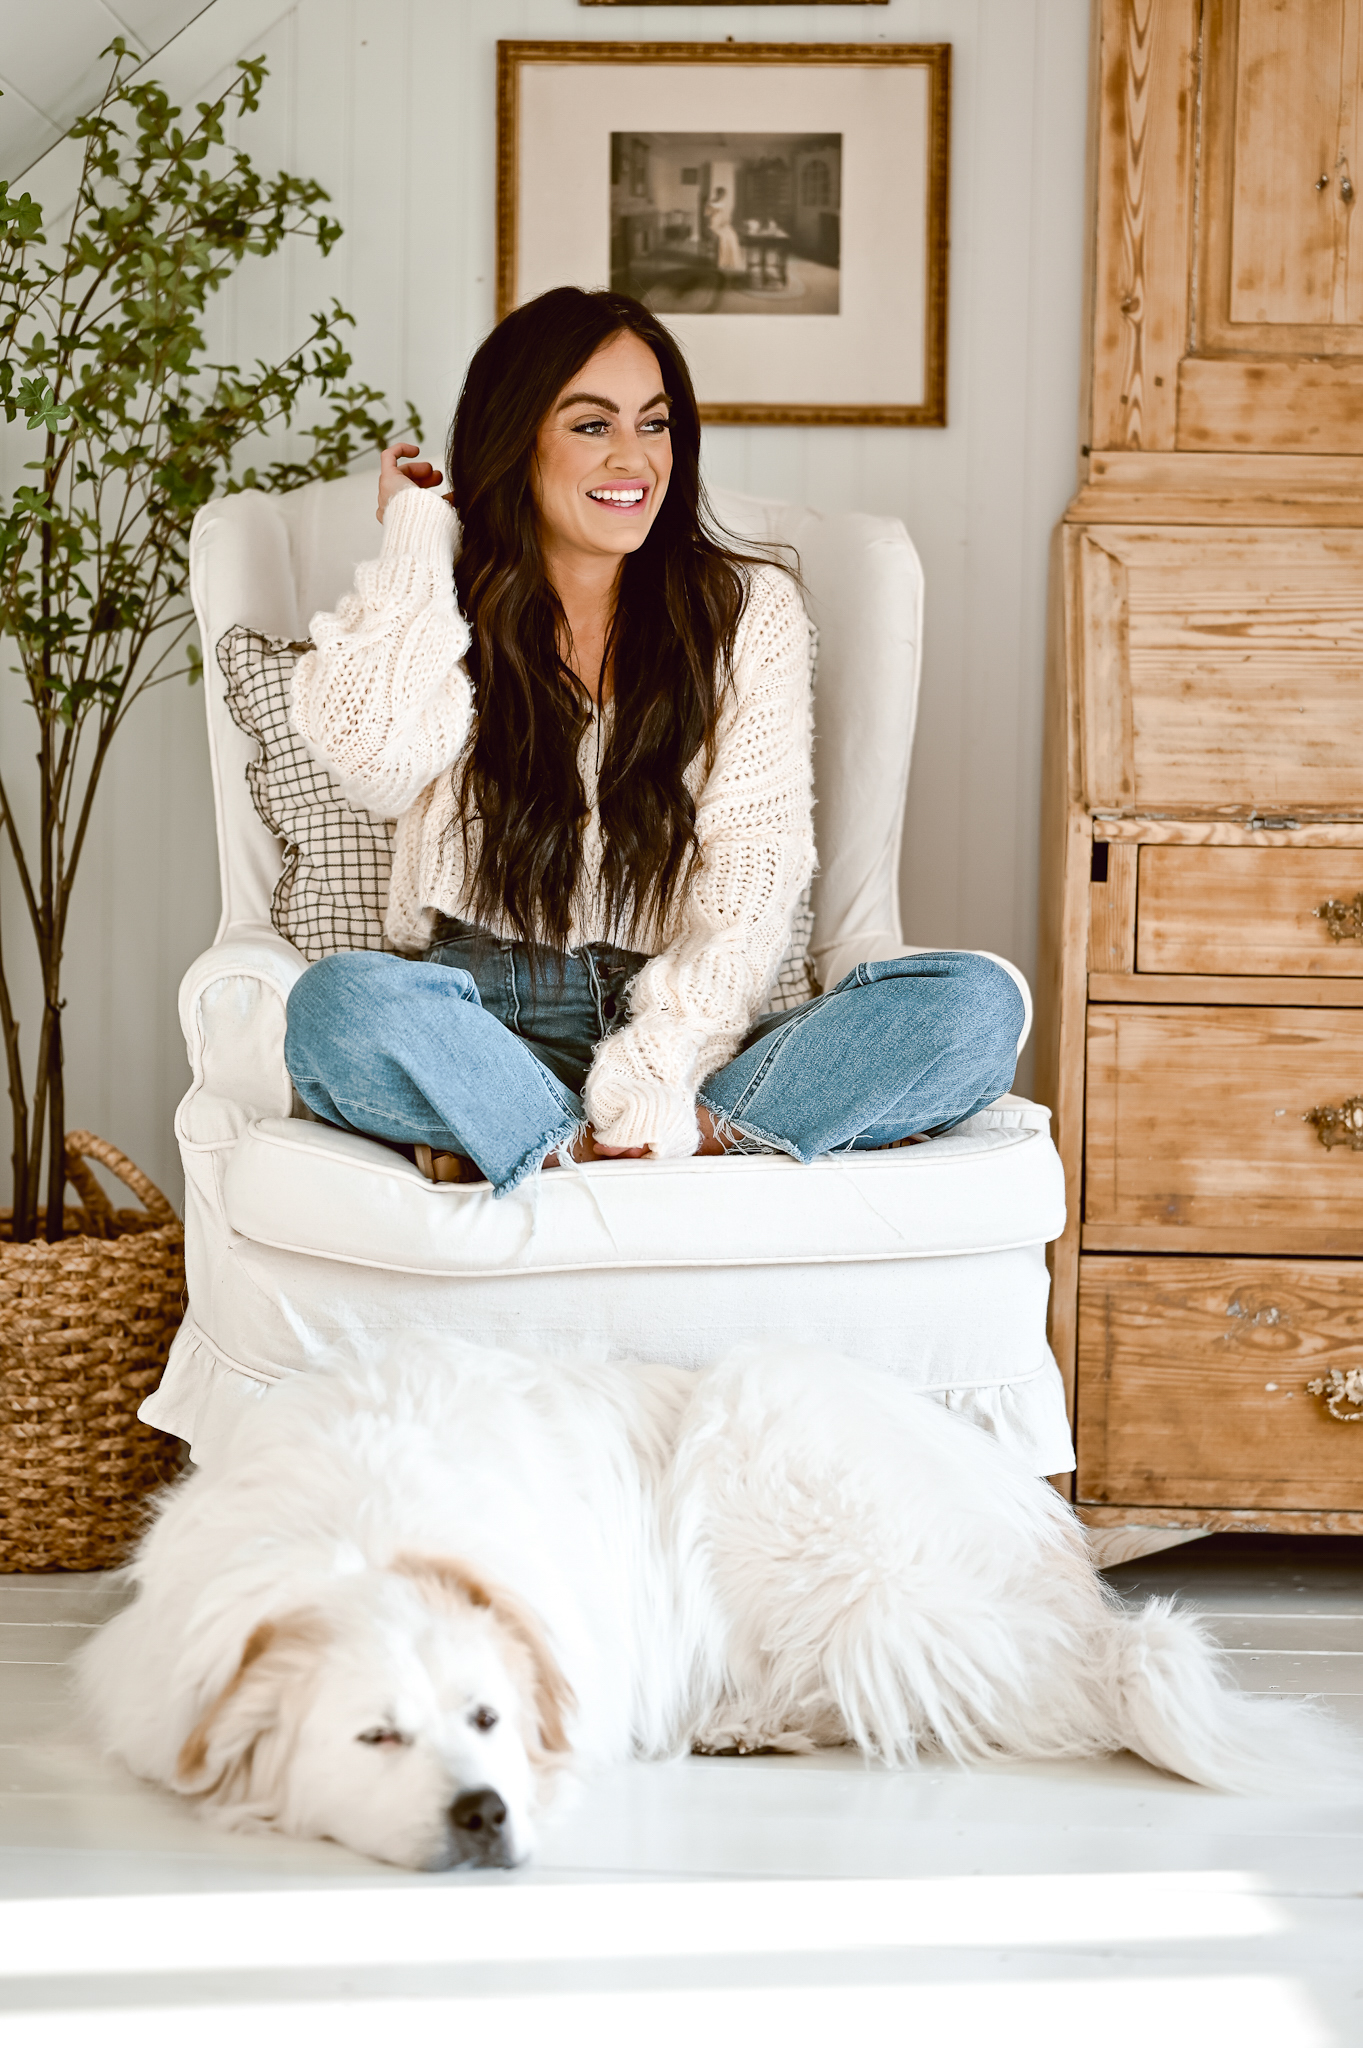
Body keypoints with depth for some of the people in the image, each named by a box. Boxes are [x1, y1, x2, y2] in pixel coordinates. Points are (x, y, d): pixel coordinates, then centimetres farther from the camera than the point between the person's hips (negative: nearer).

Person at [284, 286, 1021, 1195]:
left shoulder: (749, 610, 11)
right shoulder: (440, 608, 11)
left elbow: (752, 864, -1)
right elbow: (373, 756, -13)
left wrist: (661, 1059, -18)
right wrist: (417, 535, 2)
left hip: (677, 1028, 2)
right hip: (484, 1032, -1)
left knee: (977, 1004, -24)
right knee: (341, 1003, -36)